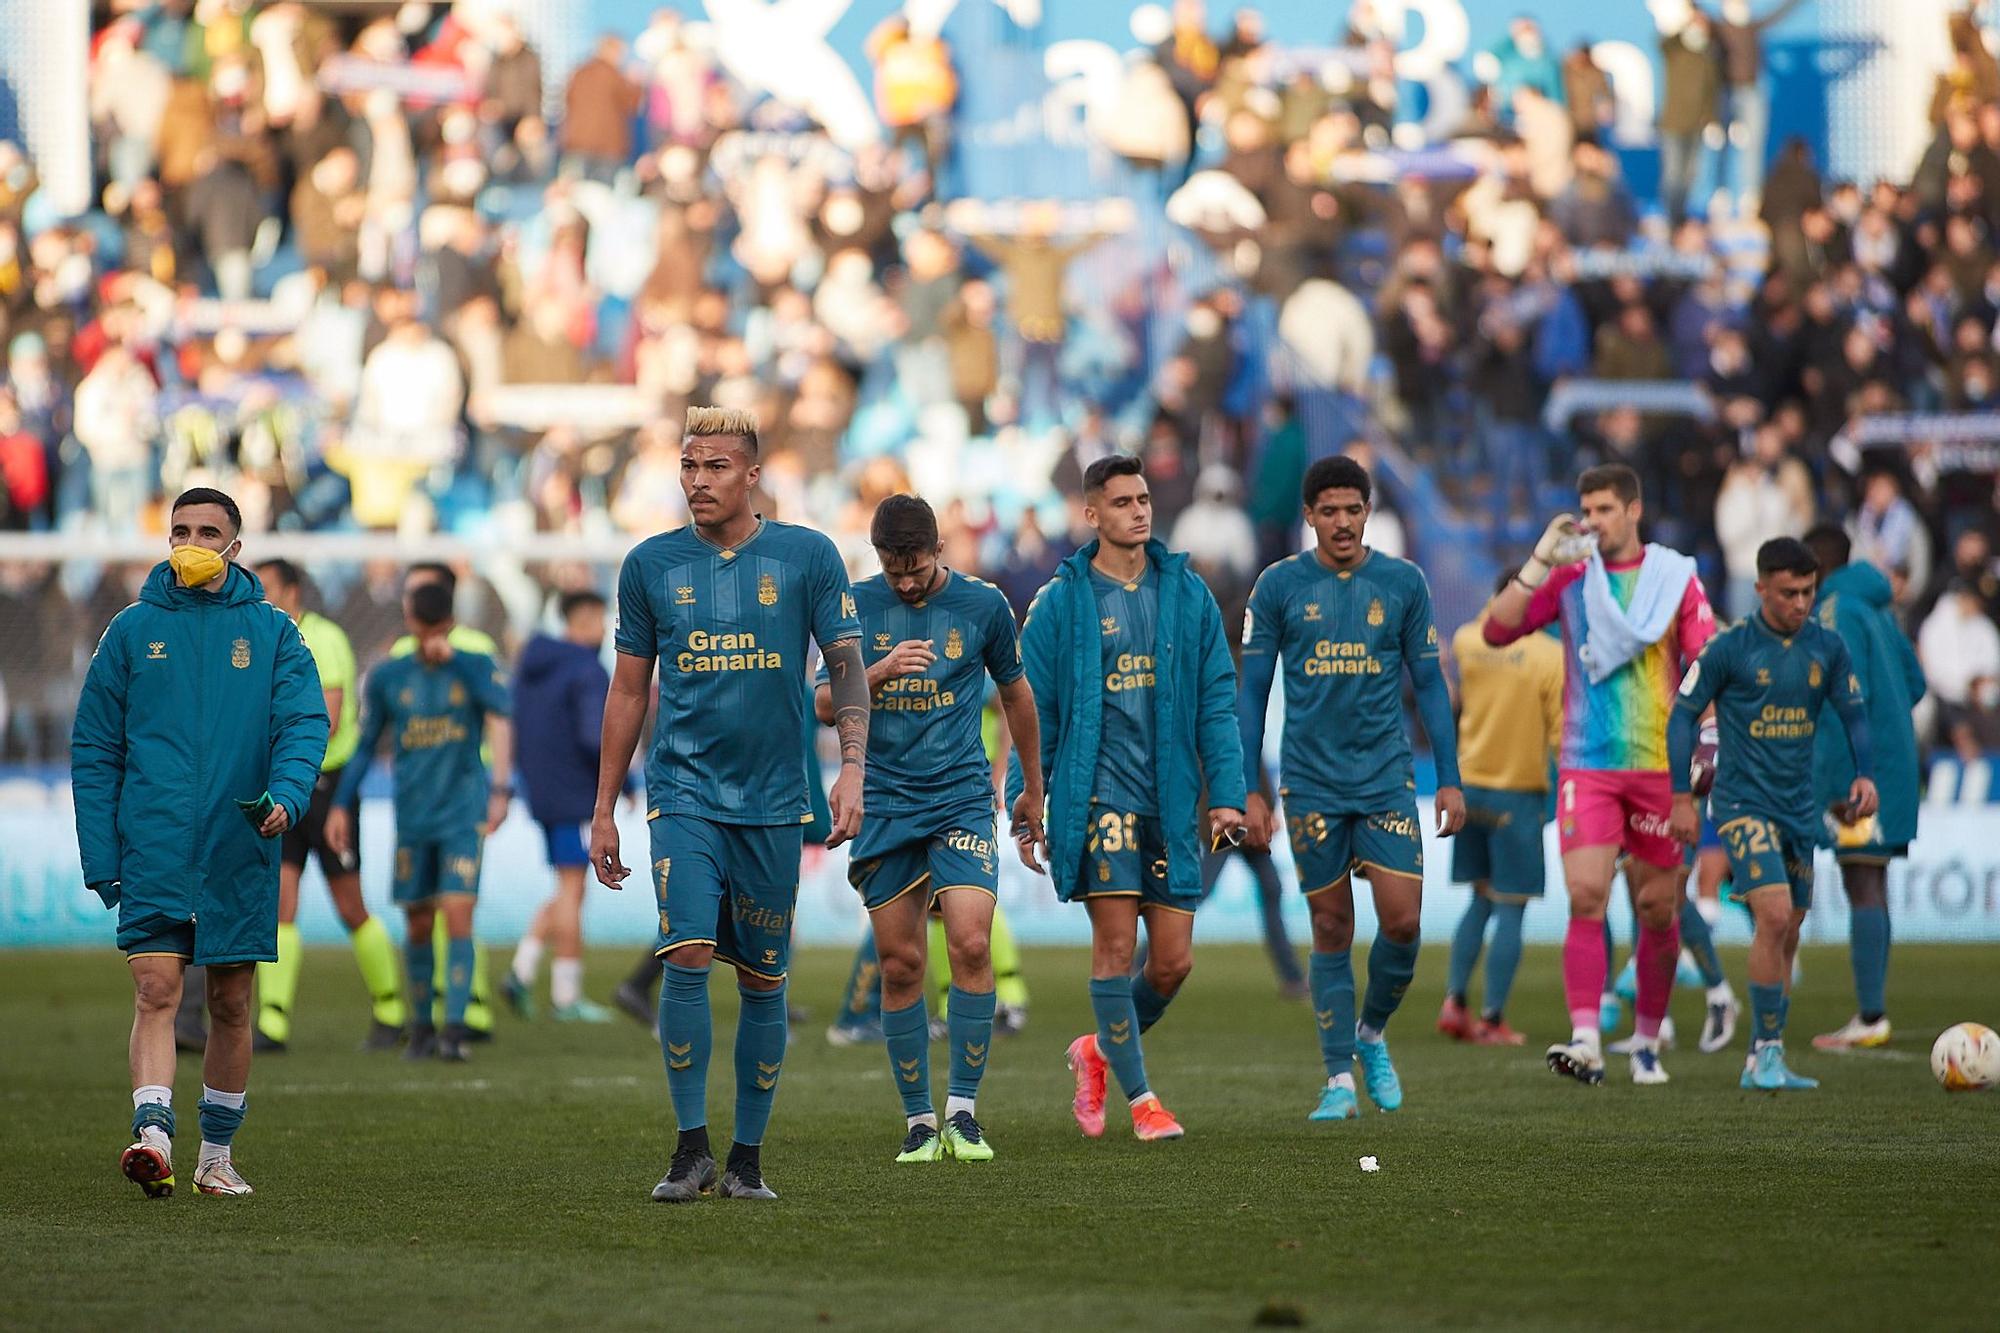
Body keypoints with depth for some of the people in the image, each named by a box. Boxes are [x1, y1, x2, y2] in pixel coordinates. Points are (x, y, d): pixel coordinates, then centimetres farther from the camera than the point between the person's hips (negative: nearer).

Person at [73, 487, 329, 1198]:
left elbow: (304, 721, -3)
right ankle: (153, 1138, -27)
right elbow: (94, 747, 7)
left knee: (231, 1004, 7)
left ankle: (216, 1154, 19)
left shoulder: (272, 632, 7)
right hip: (152, 851, -1)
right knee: (156, 991, -15)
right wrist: (99, 854, 0)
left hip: (239, 850, 1)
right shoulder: (133, 629, 6)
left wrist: (286, 794, -23)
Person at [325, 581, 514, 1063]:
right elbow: (366, 744, 12)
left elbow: (499, 718, -15)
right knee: (419, 924, 5)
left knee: (457, 914, -13)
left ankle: (455, 1027, -16)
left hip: (464, 812, -2)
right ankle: (421, 1027, 19)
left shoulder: (477, 668, 2)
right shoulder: (387, 677, 7)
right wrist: (340, 806, 7)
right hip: (412, 818, 2)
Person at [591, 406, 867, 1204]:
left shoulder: (807, 556, 1)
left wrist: (852, 769, -11)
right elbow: (628, 691, 12)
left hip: (773, 801, 0)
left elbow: (846, 665, 3)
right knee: (687, 956, -16)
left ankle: (747, 1158, 14)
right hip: (683, 793, 0)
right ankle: (691, 1148, -9)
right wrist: (604, 809, 11)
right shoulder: (651, 564, 5)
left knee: (763, 980, 5)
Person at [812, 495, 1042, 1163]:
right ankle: (918, 1119, 11)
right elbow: (824, 703, -1)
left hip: (962, 800, -1)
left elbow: (1016, 693, 16)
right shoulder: (858, 606, 3)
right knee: (899, 963, 1)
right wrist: (882, 671, -20)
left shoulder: (982, 604, 2)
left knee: (970, 943, -16)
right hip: (885, 806, 1)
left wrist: (1033, 788, 24)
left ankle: (963, 1111, -7)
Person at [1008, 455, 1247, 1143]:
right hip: (1097, 794, -3)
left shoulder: (1188, 594, 8)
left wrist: (1226, 793, -1)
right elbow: (1033, 711, 3)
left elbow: (1216, 700, 8)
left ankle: (1101, 1049, 29)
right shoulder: (1060, 601, 0)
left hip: (1172, 796, 3)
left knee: (1173, 961, 2)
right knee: (1115, 942, -9)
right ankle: (1139, 1098, 3)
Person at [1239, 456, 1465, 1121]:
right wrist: (1249, 790, 0)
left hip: (1387, 777, 1)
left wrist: (1450, 780, 4)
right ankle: (1339, 1079, 8)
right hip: (1311, 783, -1)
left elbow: (1429, 684, 9)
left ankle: (1372, 1034, 18)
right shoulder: (1279, 586, 1)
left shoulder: (1403, 583, 4)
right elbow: (1252, 691, 4)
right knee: (1332, 929, 1)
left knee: (1402, 920, -8)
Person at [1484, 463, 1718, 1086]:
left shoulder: (1675, 577, 3)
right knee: (1585, 896, -15)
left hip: (1660, 766, 0)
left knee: (1657, 908, 5)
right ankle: (1586, 1041, -20)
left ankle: (1648, 1042, 21)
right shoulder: (1570, 577, 6)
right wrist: (1541, 560, -10)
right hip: (1587, 767, 0)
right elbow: (1497, 631, -3)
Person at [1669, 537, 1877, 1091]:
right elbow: (1683, 714, -3)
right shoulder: (1728, 647, -9)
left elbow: (1854, 713, 13)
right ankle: (1768, 1052, -13)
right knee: (1775, 915, -21)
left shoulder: (1827, 647, 3)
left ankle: (1762, 1062, 19)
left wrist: (1865, 775, -3)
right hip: (1743, 803, -5)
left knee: (1787, 934, 9)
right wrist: (1681, 797, -6)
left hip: (1800, 808, 5)